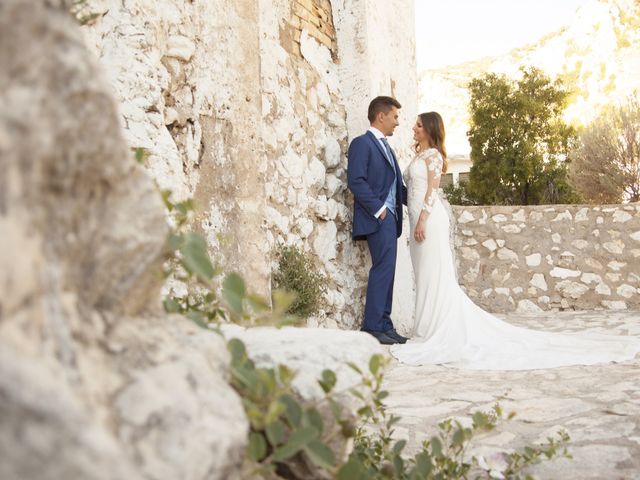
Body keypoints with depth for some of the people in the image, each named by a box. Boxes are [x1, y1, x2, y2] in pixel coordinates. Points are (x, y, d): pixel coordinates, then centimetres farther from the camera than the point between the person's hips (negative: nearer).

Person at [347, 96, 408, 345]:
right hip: (377, 217, -9)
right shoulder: (362, 143, -5)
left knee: (386, 271, 8)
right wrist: (378, 208, -17)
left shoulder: (385, 146, 24)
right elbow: (356, 181, -16)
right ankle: (372, 327, -10)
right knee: (383, 268, -13)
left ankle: (384, 325, 12)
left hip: (390, 217, 9)